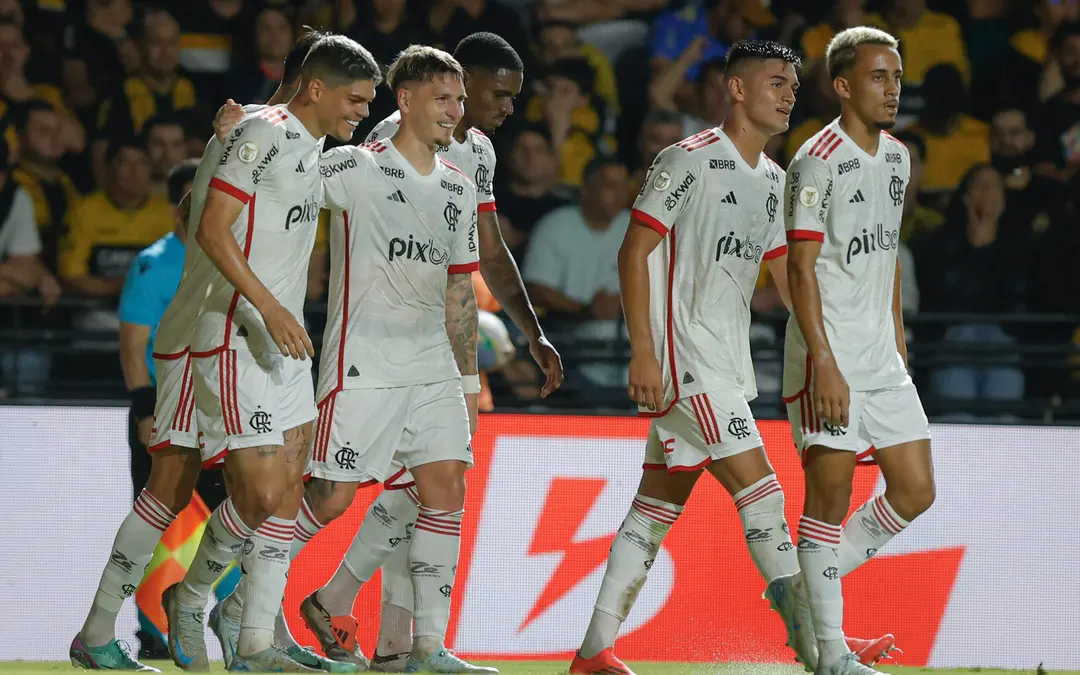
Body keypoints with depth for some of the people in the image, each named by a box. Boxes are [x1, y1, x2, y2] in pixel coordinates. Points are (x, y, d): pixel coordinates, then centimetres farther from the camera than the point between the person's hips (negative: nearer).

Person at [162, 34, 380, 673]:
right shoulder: (263, 134, -14)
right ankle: (189, 598, 11)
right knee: (262, 494, -12)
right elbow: (212, 228, -19)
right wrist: (269, 307, -26)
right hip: (237, 341, -9)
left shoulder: (313, 146, 14)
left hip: (283, 340, 9)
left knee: (290, 489, 6)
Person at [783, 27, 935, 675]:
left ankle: (806, 587, 20)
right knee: (831, 496, -6)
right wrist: (825, 365, -21)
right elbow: (801, 268, -16)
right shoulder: (817, 161, -12)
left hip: (882, 359, 8)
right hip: (829, 359, -8)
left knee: (916, 490, 5)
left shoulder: (896, 156, 13)